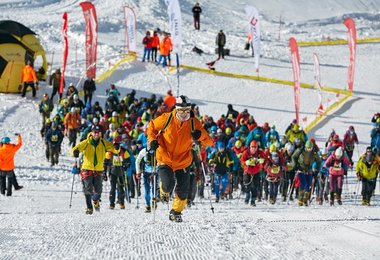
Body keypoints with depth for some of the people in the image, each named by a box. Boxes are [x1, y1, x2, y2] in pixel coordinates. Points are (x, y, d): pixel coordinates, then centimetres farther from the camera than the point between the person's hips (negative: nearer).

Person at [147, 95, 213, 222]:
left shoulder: (194, 123, -9)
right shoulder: (167, 119, -12)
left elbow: (209, 142, -8)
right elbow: (152, 127, 6)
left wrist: (200, 135, -30)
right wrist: (152, 140, -11)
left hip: (183, 162, 2)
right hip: (165, 160, -2)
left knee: (183, 192, 4)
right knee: (168, 185, -19)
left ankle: (176, 212, 30)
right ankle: (164, 192, 19)